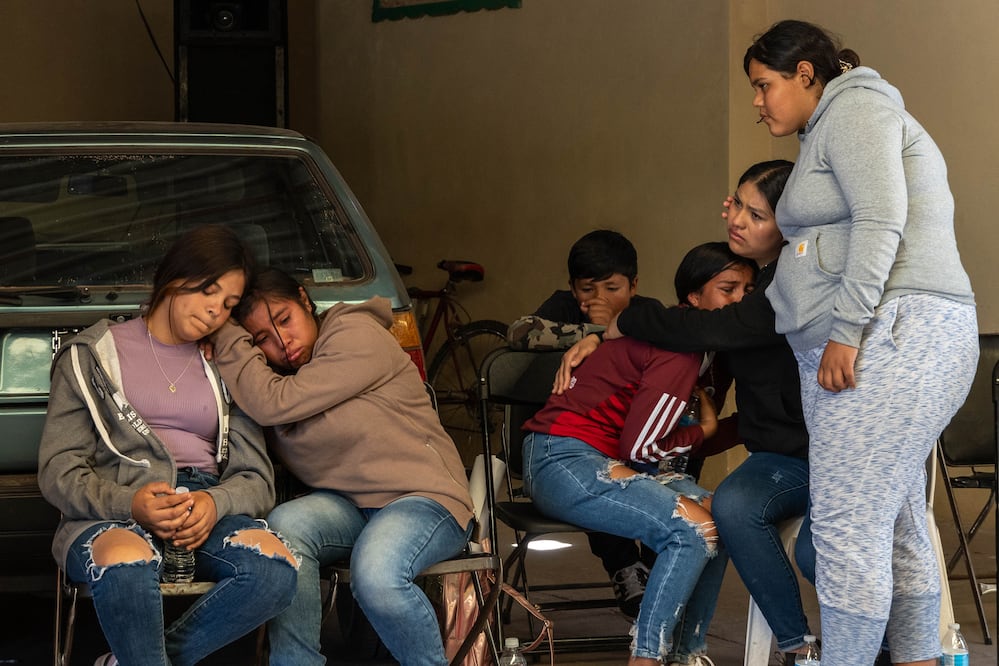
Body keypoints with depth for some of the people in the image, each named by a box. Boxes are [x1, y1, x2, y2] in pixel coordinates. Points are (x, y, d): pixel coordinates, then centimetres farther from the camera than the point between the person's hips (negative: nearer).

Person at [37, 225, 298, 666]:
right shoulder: (94, 354, 14)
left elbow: (256, 479, 14)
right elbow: (58, 470, 4)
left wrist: (215, 503, -12)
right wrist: (128, 502, -17)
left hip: (208, 510, 4)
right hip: (112, 516, -4)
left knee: (276, 569, -31)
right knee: (127, 561, -42)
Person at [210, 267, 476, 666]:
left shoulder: (358, 337, -10)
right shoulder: (278, 375, 14)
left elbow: (274, 405, -17)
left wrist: (225, 336, -9)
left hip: (425, 499, -6)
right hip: (345, 506, 6)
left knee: (375, 575, -37)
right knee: (284, 527, -28)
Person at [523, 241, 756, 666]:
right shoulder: (681, 349, -16)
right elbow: (639, 446, -17)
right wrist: (704, 431, 0)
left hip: (605, 459, 10)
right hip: (564, 460, -10)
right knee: (694, 527, -23)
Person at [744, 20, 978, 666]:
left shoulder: (854, 107, -2)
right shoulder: (827, 131, 29)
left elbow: (880, 220, -15)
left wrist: (845, 330, -19)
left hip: (889, 337, -11)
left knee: (847, 526, -13)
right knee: (898, 526, 10)